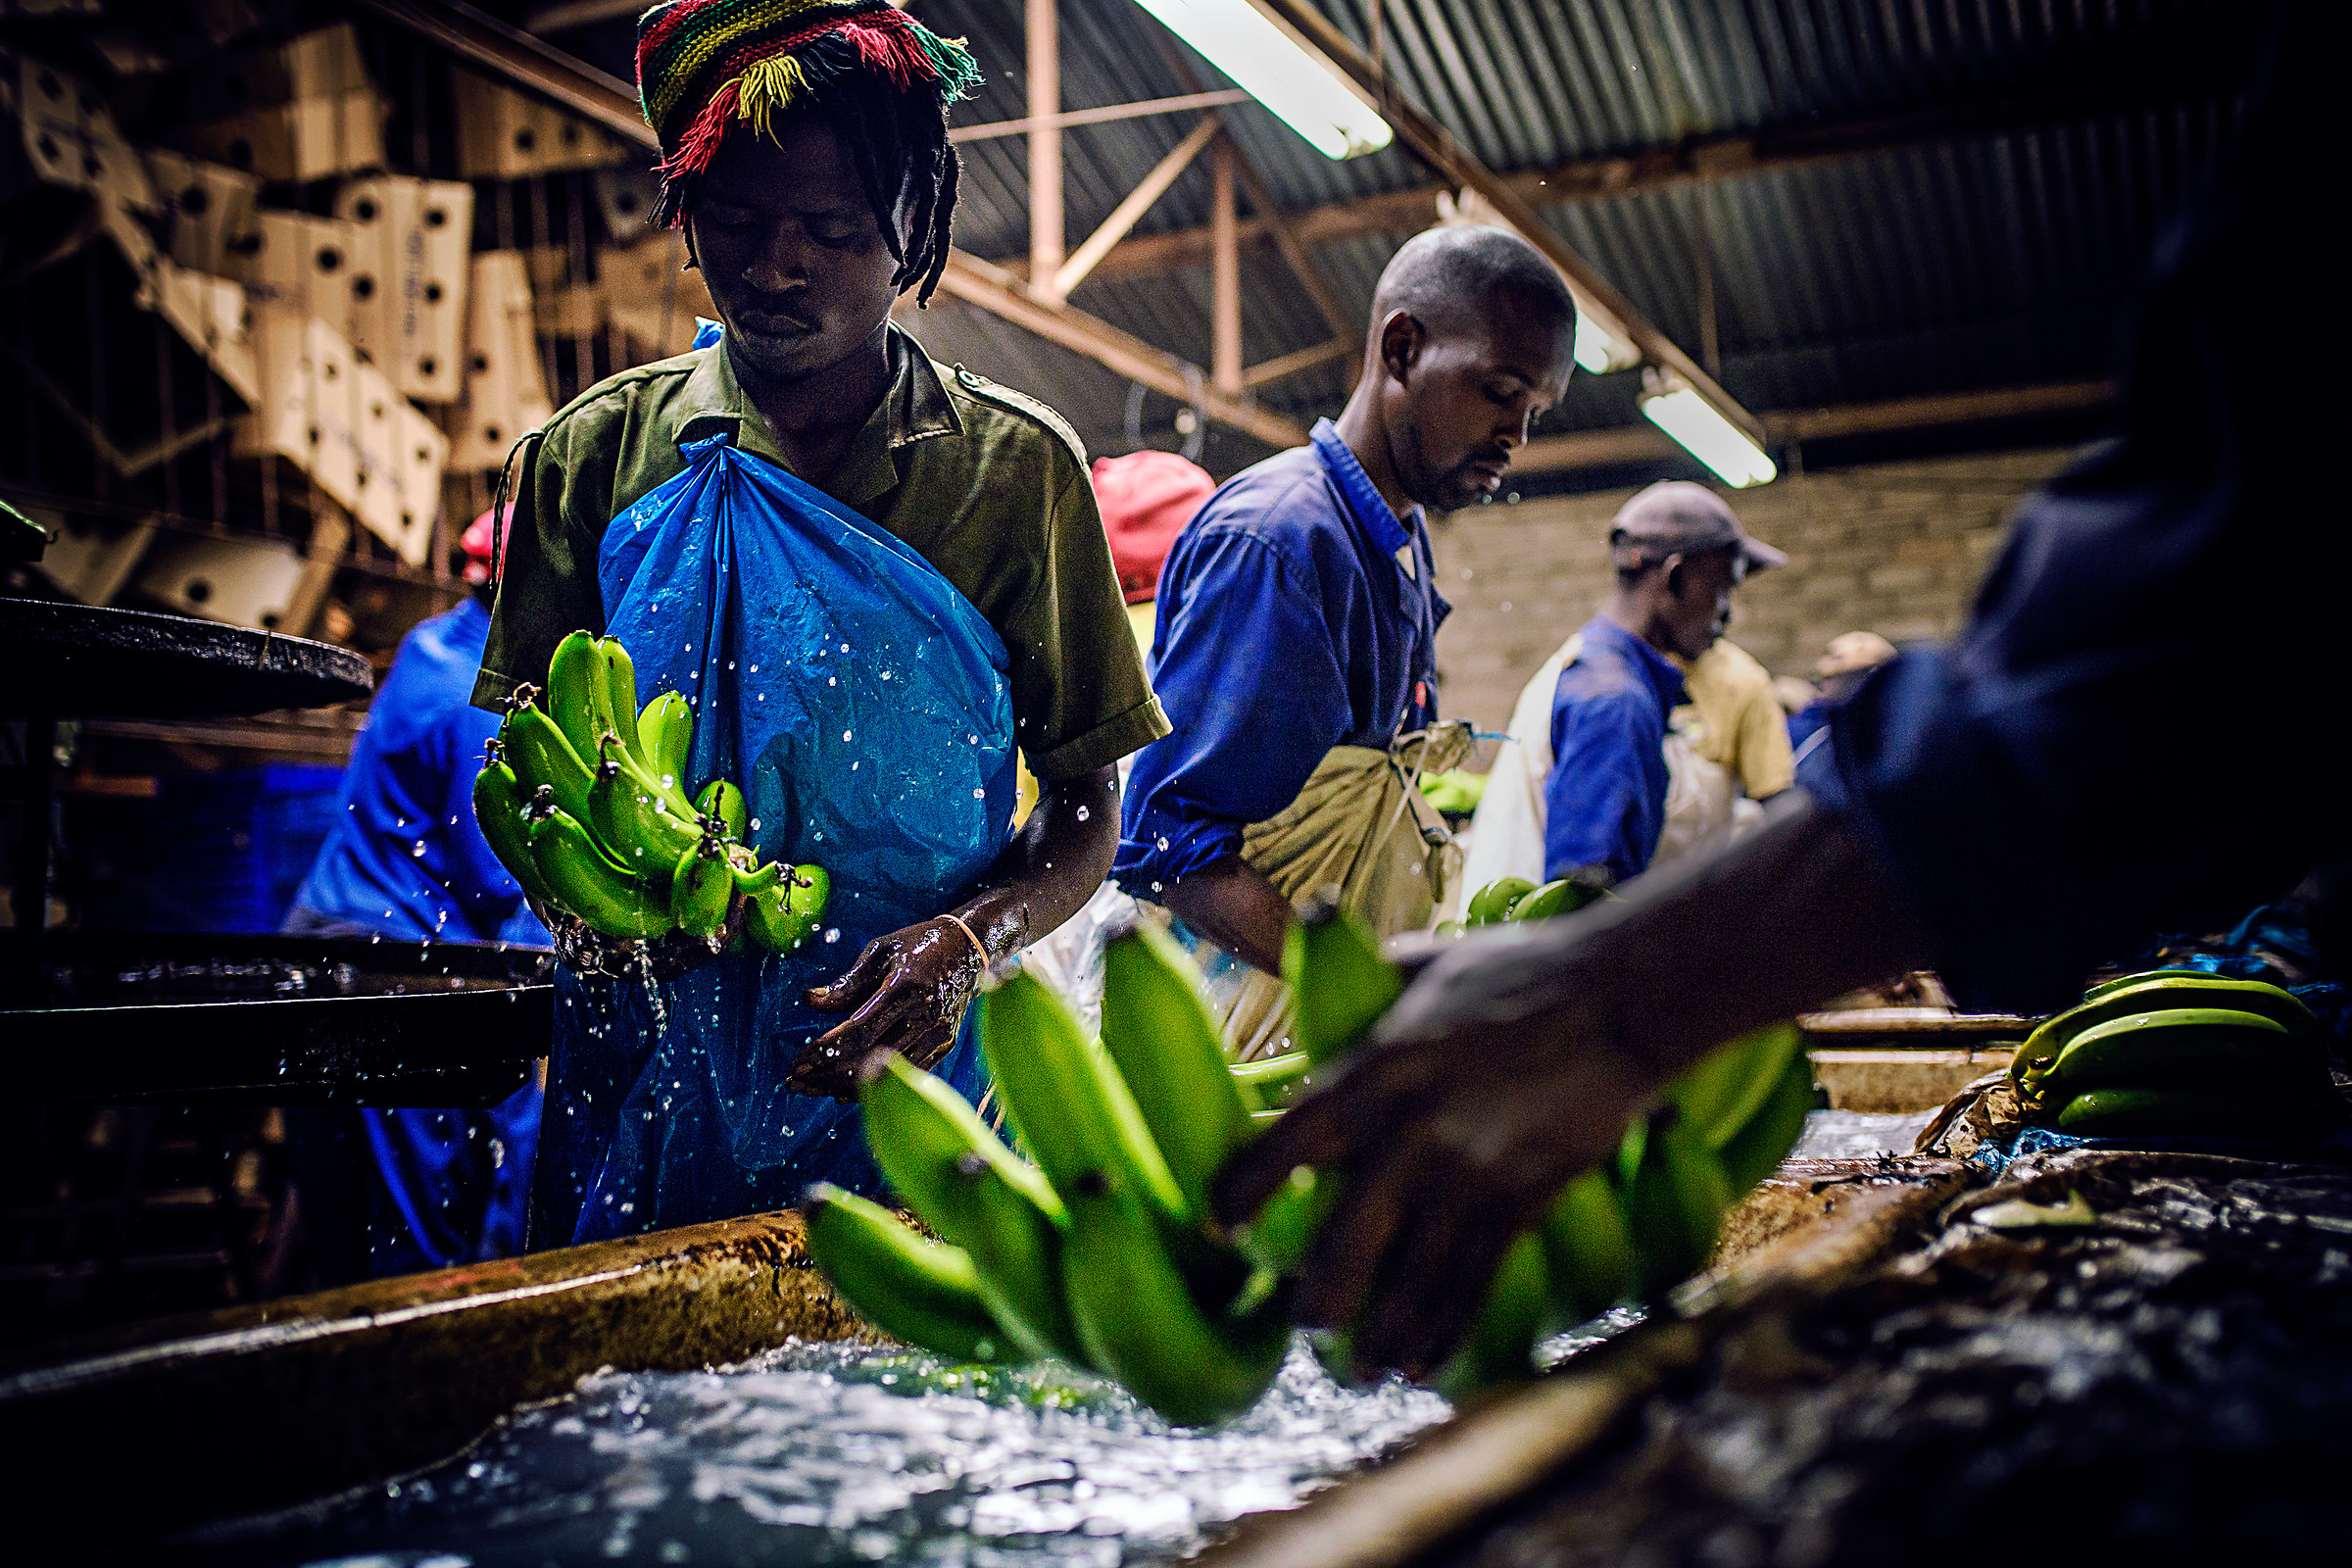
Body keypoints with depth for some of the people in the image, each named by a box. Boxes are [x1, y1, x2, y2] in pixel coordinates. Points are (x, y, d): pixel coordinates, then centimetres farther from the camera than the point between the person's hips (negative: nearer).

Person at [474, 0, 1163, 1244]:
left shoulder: (1014, 470, -1)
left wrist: (975, 938, -17)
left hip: (906, 1077, -1)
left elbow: (1088, 813, 2)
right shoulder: (595, 455, 4)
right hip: (647, 1077, 2)